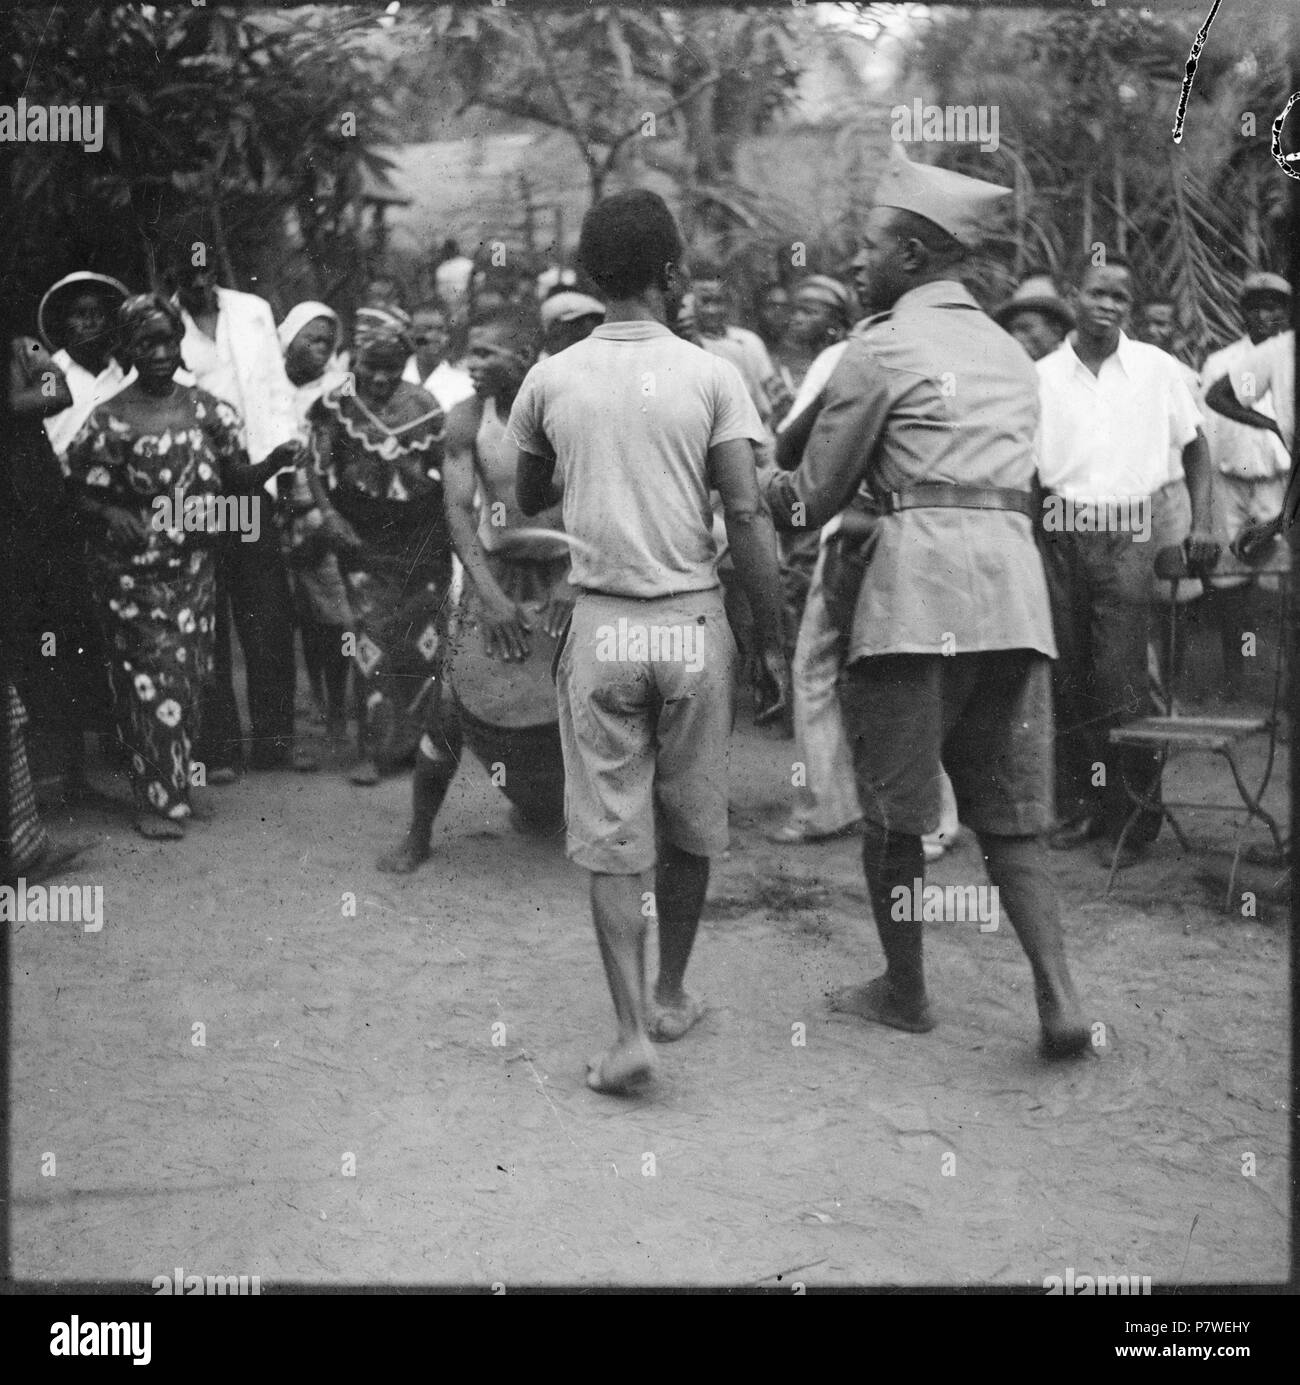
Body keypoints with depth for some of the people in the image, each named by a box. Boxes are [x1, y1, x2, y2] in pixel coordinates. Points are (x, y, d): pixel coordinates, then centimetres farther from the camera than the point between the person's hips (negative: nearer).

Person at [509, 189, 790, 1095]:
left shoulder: (551, 381, 3)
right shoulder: (711, 376, -4)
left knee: (613, 839, 3)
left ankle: (633, 1031, -5)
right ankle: (671, 998, 30)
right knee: (690, 826, 16)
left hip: (602, 626, 1)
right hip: (694, 621, -1)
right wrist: (774, 646, -2)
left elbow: (528, 501, 17)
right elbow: (748, 518, -8)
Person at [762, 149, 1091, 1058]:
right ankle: (1060, 998, -2)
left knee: (893, 804, 8)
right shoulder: (1009, 351, 21)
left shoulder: (882, 347, 0)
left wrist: (754, 494, 23)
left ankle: (905, 992, 20)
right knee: (1010, 812, 10)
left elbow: (814, 496, 2)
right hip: (1016, 574, 6)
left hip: (920, 575, -6)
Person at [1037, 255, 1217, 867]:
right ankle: (1079, 805, 19)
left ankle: (1134, 817, 2)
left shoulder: (1157, 368, 4)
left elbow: (1194, 447, 13)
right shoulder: (1042, 375, 6)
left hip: (1127, 540, -2)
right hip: (1059, 537, 2)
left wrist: (1200, 524, 2)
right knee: (1066, 679, 5)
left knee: (1120, 681, -8)